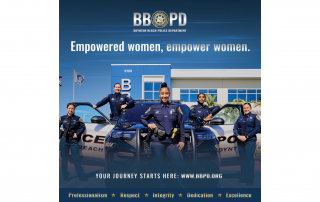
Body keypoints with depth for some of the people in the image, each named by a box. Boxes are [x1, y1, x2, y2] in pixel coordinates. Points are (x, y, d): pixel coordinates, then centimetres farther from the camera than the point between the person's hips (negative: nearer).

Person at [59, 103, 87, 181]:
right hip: (64, 140, 2)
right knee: (64, 159, 7)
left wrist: (77, 134, -6)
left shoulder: (77, 118, 1)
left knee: (76, 159, -3)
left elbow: (83, 127, 5)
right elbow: (58, 126, 13)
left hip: (73, 140, -2)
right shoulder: (62, 118, 6)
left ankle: (82, 176, 4)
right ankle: (65, 177, 19)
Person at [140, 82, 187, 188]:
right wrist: (149, 124, -2)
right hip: (157, 141, 0)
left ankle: (184, 186, 9)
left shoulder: (175, 108, 10)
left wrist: (182, 140, 3)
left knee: (181, 166, -7)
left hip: (172, 141, 0)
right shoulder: (154, 108, 8)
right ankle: (161, 186, 16)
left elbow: (181, 124, 9)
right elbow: (142, 119, 18)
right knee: (158, 167, 4)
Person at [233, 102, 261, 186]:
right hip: (240, 140, 4)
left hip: (250, 140, -4)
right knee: (242, 159, 6)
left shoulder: (254, 117, 5)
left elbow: (257, 128, -4)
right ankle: (243, 177, 14)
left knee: (249, 159, -5)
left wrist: (246, 136, -11)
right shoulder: (240, 118, 17)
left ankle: (250, 179, 1)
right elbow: (235, 128, 11)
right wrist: (238, 136, -9)